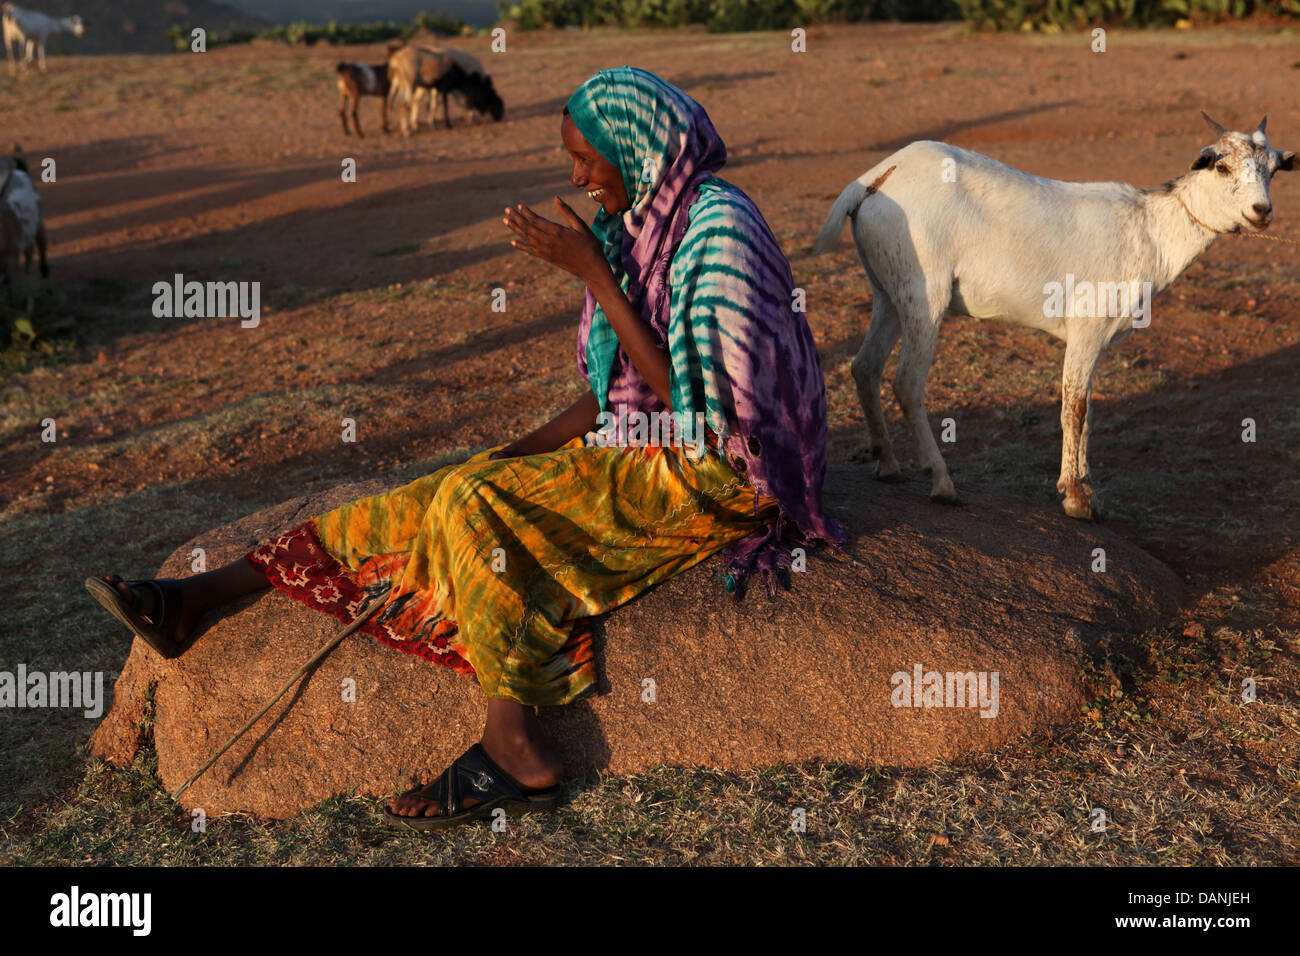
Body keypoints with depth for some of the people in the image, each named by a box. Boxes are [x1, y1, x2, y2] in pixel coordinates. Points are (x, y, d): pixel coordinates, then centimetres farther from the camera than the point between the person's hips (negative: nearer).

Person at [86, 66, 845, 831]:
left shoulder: (718, 225, -17)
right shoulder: (646, 220, 10)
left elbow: (681, 388, -22)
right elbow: (621, 391, 12)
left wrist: (592, 273, -22)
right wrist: (520, 452, 3)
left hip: (709, 474, -8)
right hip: (641, 450, 8)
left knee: (479, 505, -24)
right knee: (454, 499, -4)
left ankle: (513, 745, -20)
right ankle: (201, 596, -3)